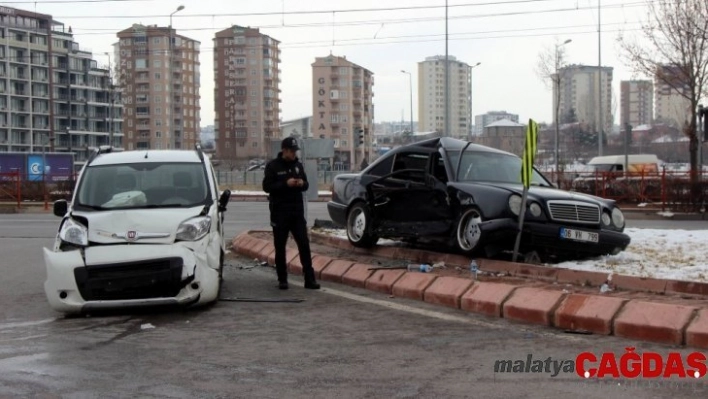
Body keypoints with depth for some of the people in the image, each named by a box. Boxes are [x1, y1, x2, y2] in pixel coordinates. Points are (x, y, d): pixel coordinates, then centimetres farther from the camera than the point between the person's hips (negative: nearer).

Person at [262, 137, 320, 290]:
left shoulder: (298, 165, 11)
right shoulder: (273, 166, -4)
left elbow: (306, 185, 17)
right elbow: (267, 186, -10)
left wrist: (302, 183, -7)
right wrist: (286, 184, -21)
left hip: (297, 211, 4)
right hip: (279, 212, -4)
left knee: (304, 244, -1)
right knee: (280, 247, 3)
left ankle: (309, 279, 1)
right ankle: (282, 280, 11)